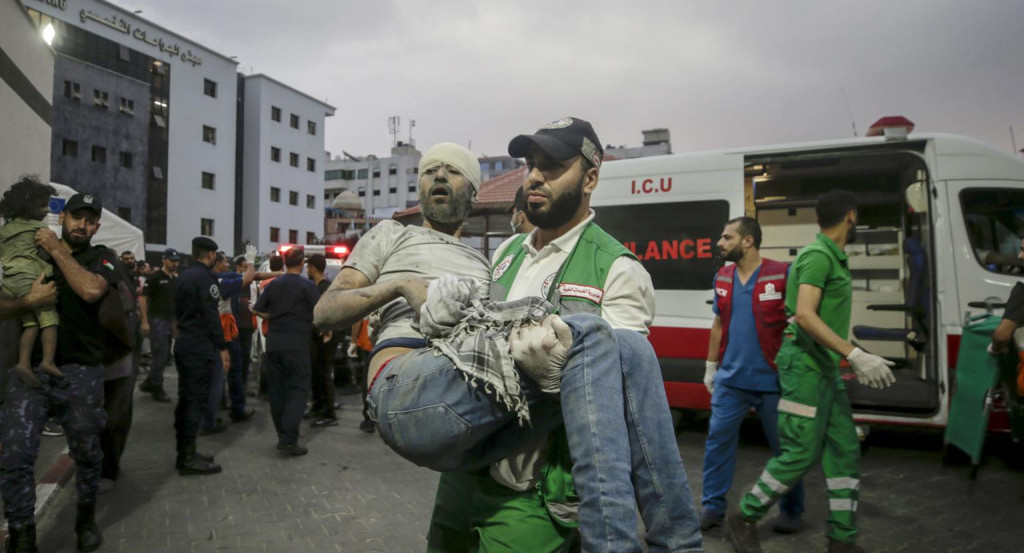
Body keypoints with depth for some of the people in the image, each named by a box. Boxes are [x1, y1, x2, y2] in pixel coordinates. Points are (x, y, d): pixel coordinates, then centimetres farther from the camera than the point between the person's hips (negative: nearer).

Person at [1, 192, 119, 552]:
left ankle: (86, 518, 33)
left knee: (86, 452, 11)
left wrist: (57, 250, -12)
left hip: (80, 373, -1)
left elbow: (91, 289, -20)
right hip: (31, 369, 2)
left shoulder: (102, 258, 2)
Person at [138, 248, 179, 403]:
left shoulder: (176, 280, 13)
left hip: (170, 321, 7)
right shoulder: (155, 278, -8)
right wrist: (145, 321, -17)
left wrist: (176, 323, 15)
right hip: (157, 321, -7)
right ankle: (157, 390, 5)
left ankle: (148, 383, 25)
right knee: (160, 356, -5)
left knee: (166, 357, 10)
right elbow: (143, 298, -11)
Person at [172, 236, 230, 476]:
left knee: (186, 400, 14)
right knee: (197, 401, -6)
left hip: (183, 344, 10)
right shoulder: (206, 277, -13)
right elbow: (211, 316, -18)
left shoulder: (184, 276, 15)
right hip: (200, 348, -10)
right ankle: (188, 458, -3)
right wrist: (222, 348, -16)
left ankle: (184, 453, 22)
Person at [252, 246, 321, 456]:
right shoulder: (307, 285, -7)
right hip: (297, 345, -6)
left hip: (273, 343, 6)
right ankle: (289, 441, -9)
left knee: (277, 391, 12)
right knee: (298, 392, -2)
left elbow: (257, 309, 11)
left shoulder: (273, 284, 8)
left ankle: (283, 437, 21)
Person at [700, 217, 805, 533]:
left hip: (772, 380, -4)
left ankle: (792, 512, 26)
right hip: (730, 379, 4)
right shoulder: (722, 278, 7)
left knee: (784, 447, 9)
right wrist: (710, 367, 16)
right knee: (718, 440, 3)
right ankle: (713, 508, 15)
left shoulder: (782, 275, -10)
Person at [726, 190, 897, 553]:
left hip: (824, 366, 10)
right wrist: (855, 354, -32)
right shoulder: (818, 255, -14)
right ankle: (743, 520, 7)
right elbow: (804, 315, -26)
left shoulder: (833, 257, 17)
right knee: (800, 455, -7)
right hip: (805, 365, -10)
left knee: (845, 452, 9)